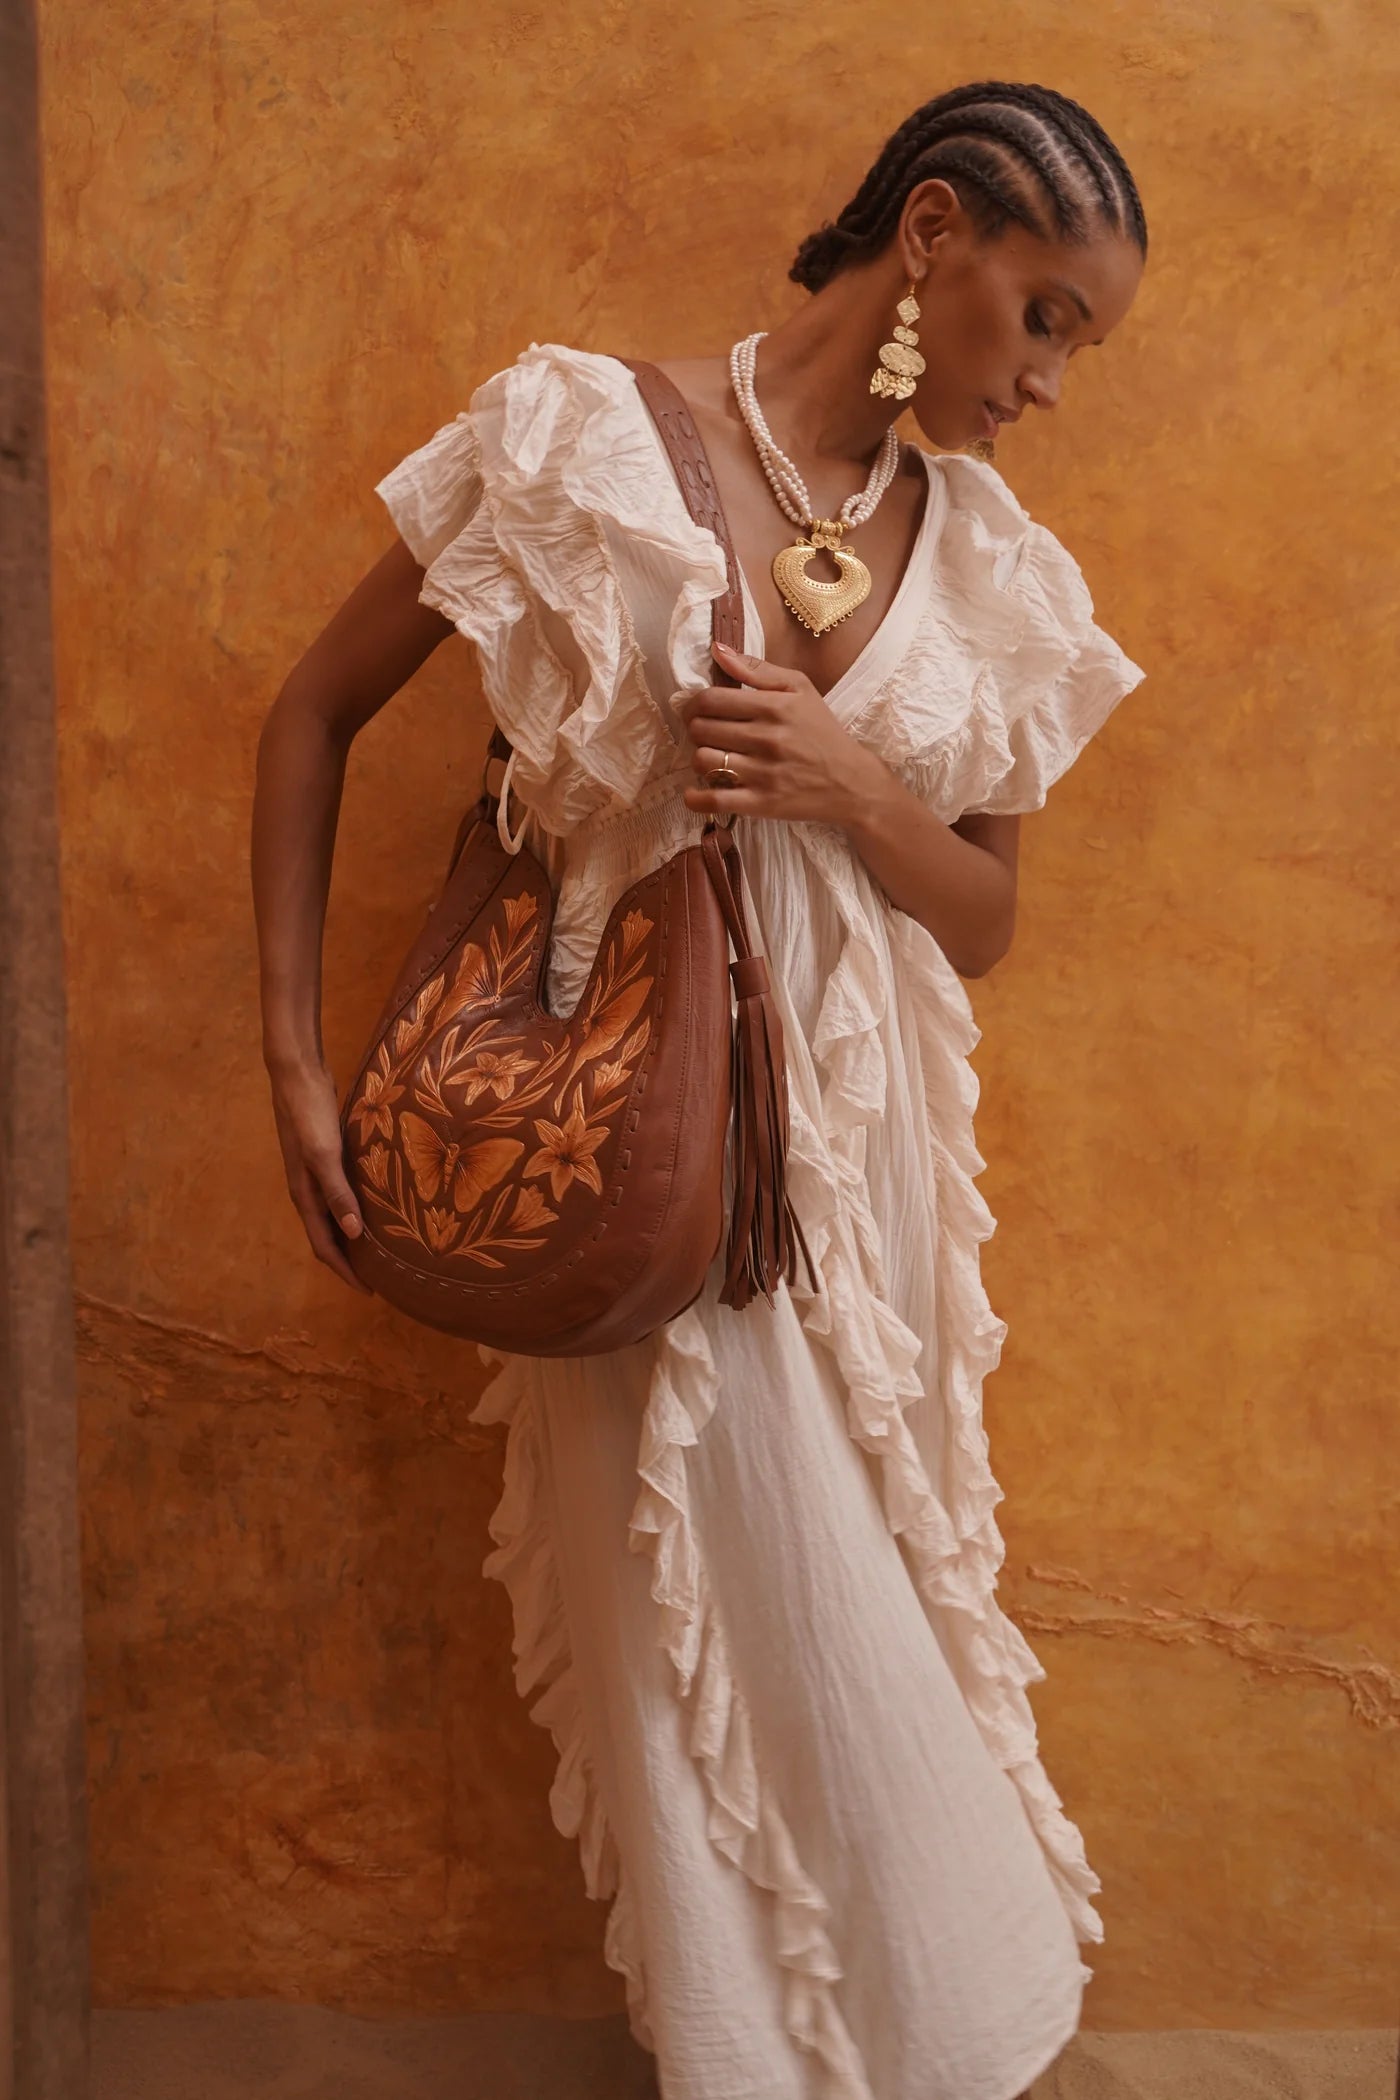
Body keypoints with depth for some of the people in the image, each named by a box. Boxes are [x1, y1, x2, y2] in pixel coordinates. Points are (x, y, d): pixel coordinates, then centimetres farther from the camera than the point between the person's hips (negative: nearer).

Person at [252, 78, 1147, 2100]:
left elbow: (987, 918, 8)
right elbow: (317, 712, -2)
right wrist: (295, 1056, -8)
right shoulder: (594, 440, -8)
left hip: (863, 1141, 4)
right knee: (719, 1608, 6)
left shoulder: (989, 564, 4)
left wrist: (850, 790, -14)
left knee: (871, 1606, 16)